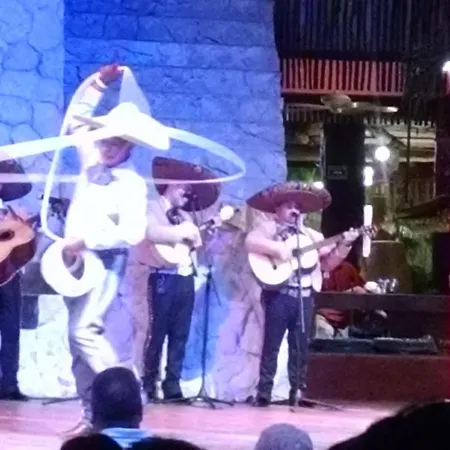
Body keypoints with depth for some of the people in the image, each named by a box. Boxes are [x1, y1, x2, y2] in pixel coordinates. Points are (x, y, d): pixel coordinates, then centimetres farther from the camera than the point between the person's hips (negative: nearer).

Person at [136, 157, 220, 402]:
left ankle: (172, 385, 4)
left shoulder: (186, 216, 22)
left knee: (180, 335, 3)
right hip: (164, 278, -7)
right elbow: (152, 233, -19)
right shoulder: (153, 208, 1)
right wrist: (182, 234, -14)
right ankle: (149, 384, 2)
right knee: (158, 332, -4)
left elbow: (196, 243, 15)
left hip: (186, 279, 7)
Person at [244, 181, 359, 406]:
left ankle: (297, 392, 10)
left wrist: (344, 245, 3)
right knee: (272, 344, -5)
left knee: (301, 346, 6)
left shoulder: (311, 235, 20)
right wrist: (277, 249, -22)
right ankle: (264, 393, -4)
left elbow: (328, 262, 18)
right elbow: (250, 241, -14)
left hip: (304, 295, 5)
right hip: (278, 294, -5)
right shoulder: (269, 228, 5)